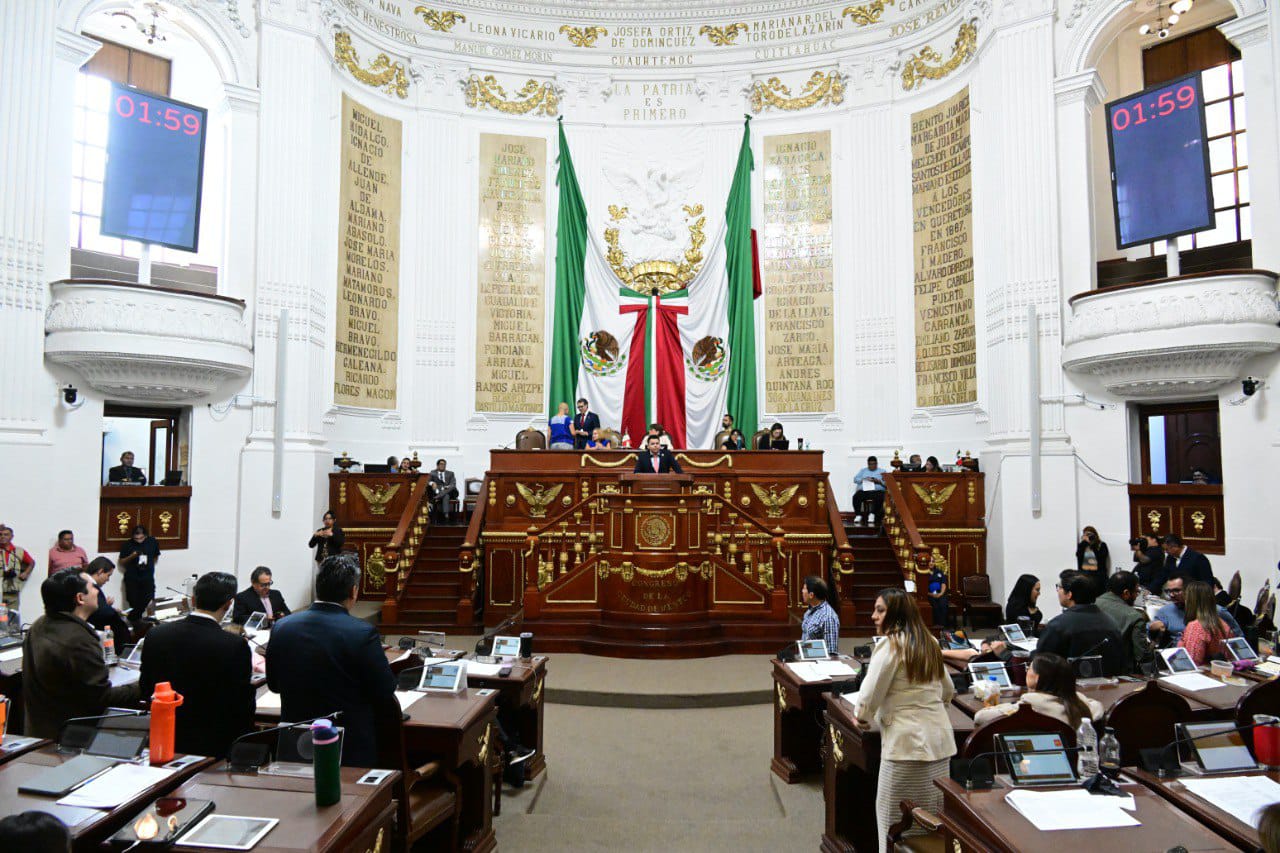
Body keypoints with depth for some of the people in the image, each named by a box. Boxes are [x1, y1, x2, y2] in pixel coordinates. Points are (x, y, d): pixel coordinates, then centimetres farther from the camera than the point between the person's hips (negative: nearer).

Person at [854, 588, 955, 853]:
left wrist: (862, 719, 6)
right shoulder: (929, 644, 12)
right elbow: (948, 692, 24)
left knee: (895, 821, 4)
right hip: (940, 741, 8)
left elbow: (869, 696, -12)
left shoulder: (890, 646, -12)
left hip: (907, 743, -8)